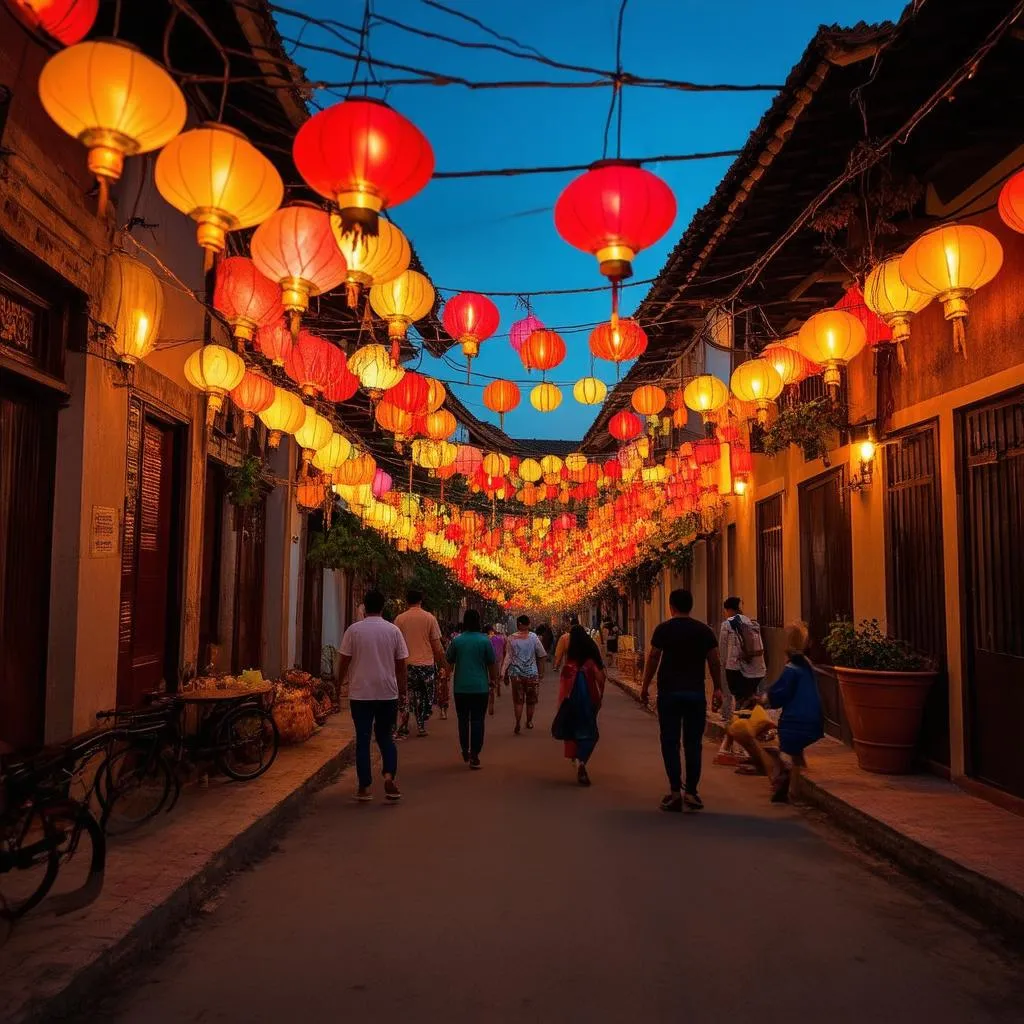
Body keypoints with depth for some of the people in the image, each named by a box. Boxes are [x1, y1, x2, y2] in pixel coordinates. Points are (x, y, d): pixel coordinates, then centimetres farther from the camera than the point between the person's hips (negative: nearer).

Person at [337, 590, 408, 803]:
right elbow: (401, 665, 3)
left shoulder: (353, 630, -3)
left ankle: (365, 787, 9)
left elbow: (344, 662, -2)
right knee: (385, 737, 14)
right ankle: (390, 777, -5)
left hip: (360, 693, -1)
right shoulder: (393, 630, 1)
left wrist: (338, 686, 11)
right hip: (388, 693, 1)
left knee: (363, 739, 7)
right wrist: (404, 691, 11)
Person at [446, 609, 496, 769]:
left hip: (461, 687, 1)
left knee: (463, 720, 14)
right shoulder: (484, 640, -6)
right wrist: (492, 682, 13)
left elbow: (448, 661, 8)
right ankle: (474, 756, -3)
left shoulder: (457, 640, -3)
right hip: (480, 687, -1)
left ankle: (465, 752, 23)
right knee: (477, 720, 2)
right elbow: (491, 664, 1)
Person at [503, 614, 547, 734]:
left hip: (516, 673, 0)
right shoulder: (534, 637, -6)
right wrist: (541, 671, 12)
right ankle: (529, 721, 26)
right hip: (532, 673, 0)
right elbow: (541, 655, 0)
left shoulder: (512, 638, -6)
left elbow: (508, 657, -8)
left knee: (518, 700, 9)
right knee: (531, 699, 15)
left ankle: (518, 723, -1)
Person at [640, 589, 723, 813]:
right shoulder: (704, 630, 3)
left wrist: (645, 686, 5)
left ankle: (675, 791, -1)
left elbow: (653, 658, -3)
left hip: (669, 692, -2)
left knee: (670, 742, 4)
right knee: (693, 744, 7)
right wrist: (718, 688, 14)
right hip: (695, 693, 2)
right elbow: (714, 662, 3)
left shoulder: (663, 629, -4)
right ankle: (691, 792, 8)